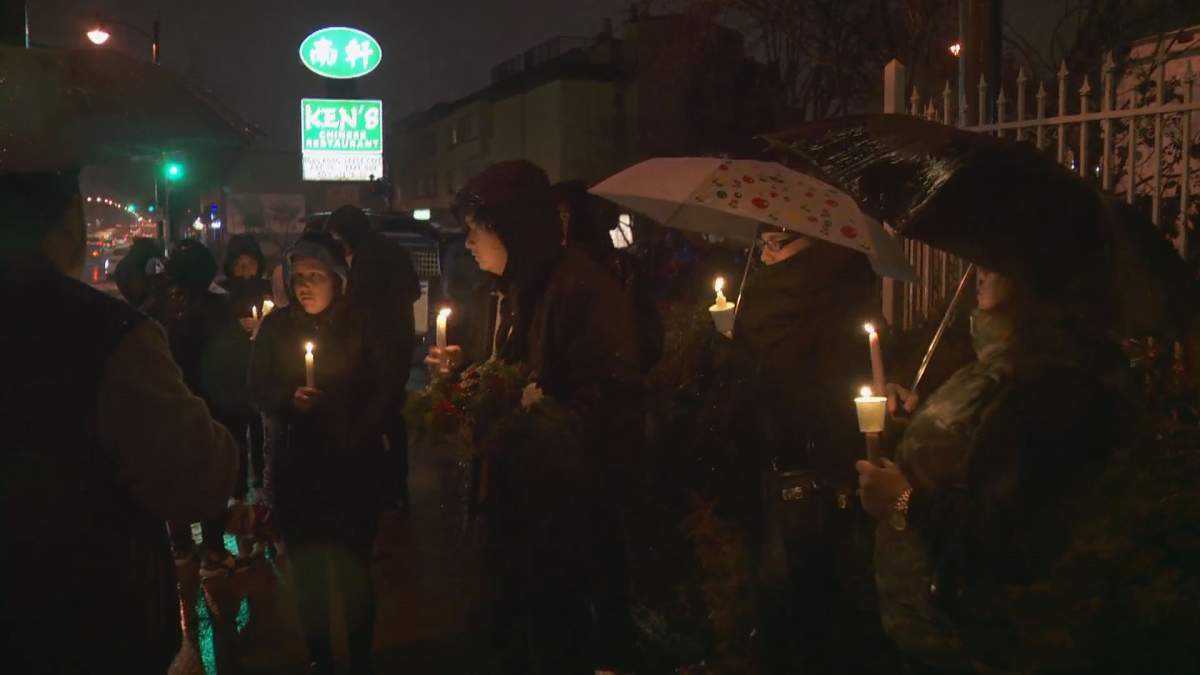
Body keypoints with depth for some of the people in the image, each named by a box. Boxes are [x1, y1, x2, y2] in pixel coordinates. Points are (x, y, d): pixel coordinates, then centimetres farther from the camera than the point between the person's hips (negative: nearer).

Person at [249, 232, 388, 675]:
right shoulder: (276, 326, 0)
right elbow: (259, 391, 1)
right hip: (296, 465, 2)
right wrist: (289, 400, -17)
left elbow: (383, 393, 0)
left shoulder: (361, 326, -4)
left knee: (353, 567, 5)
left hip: (355, 465, -1)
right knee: (306, 569, 10)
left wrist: (363, 436, -10)